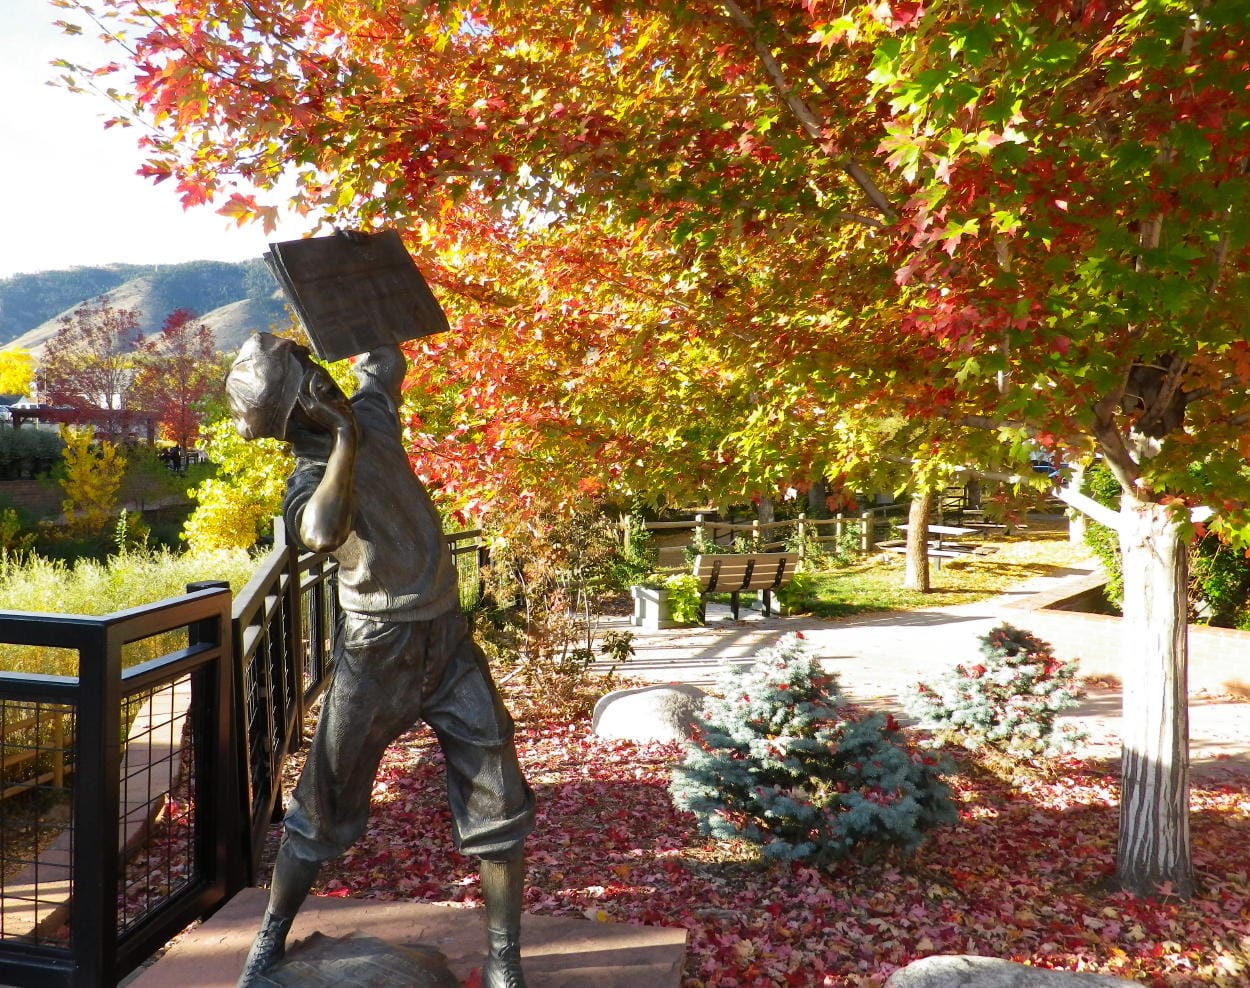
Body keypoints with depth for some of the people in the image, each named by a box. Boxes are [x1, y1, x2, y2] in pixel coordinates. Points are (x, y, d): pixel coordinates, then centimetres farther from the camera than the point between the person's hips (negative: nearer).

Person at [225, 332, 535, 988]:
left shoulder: (371, 410, 1)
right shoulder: (309, 483, -19)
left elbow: (386, 358, 23)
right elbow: (321, 533, -44)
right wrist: (346, 440, -32)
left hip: (448, 637, 6)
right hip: (376, 651, -5)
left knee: (498, 803, 5)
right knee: (325, 804, 10)